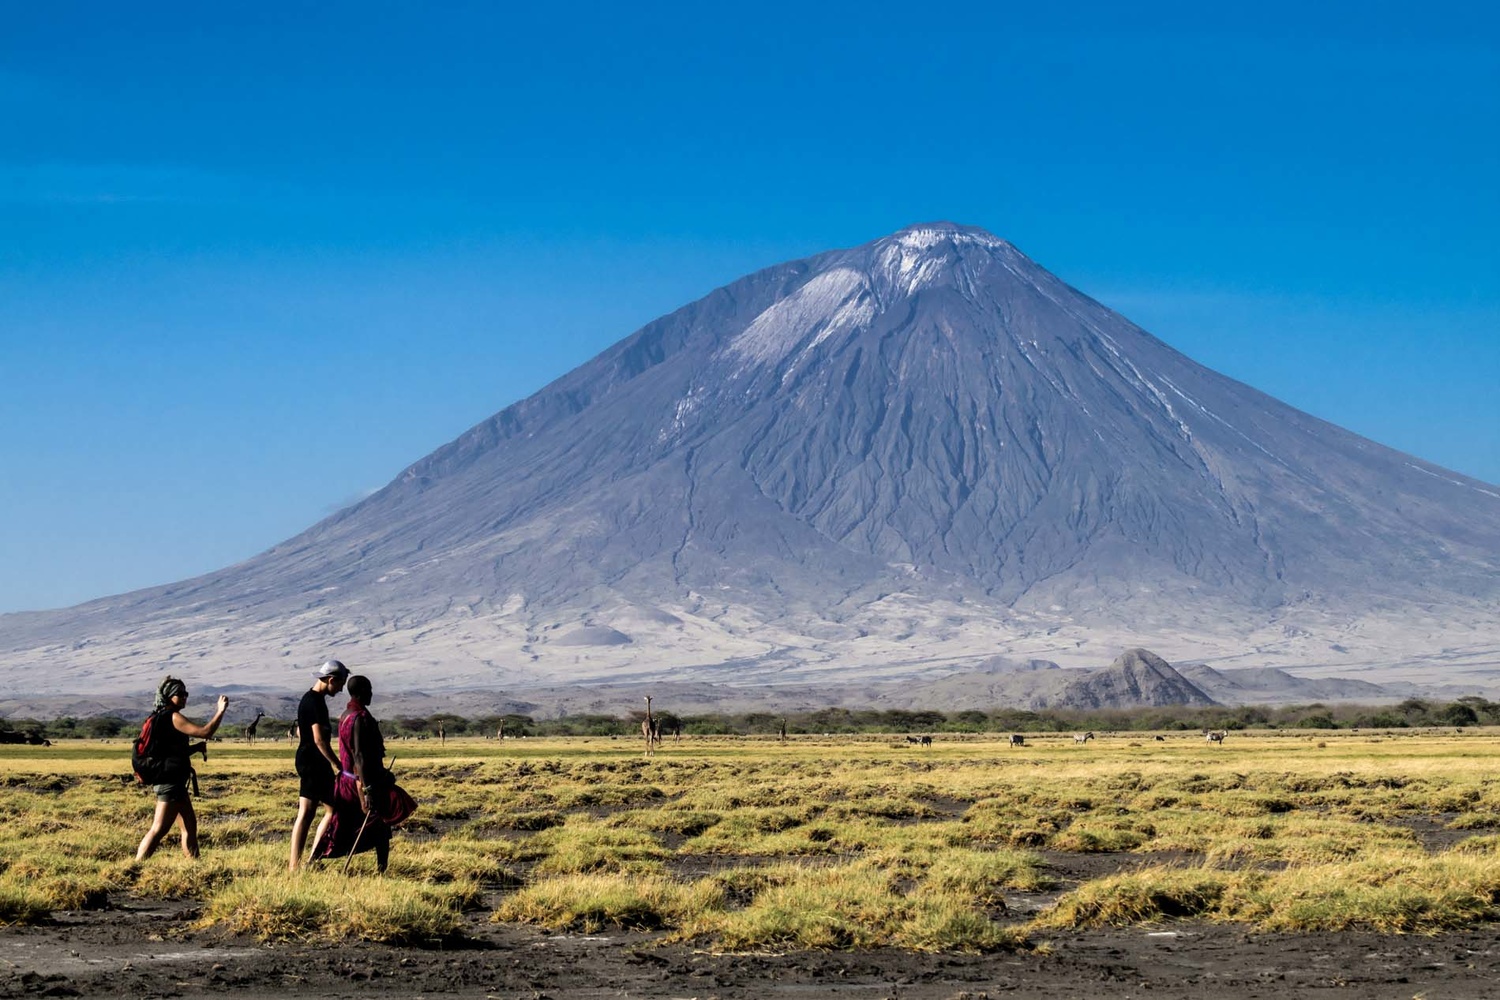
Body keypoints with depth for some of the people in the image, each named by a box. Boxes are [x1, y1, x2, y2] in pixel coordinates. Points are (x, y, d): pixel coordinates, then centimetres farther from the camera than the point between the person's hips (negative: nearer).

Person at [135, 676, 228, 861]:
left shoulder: (160, 717, 15)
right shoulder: (173, 717, -13)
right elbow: (204, 732, -21)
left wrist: (196, 748, 10)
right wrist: (220, 711, -13)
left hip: (175, 781, 10)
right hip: (170, 781, -10)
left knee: (190, 824, 15)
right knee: (159, 829, -10)